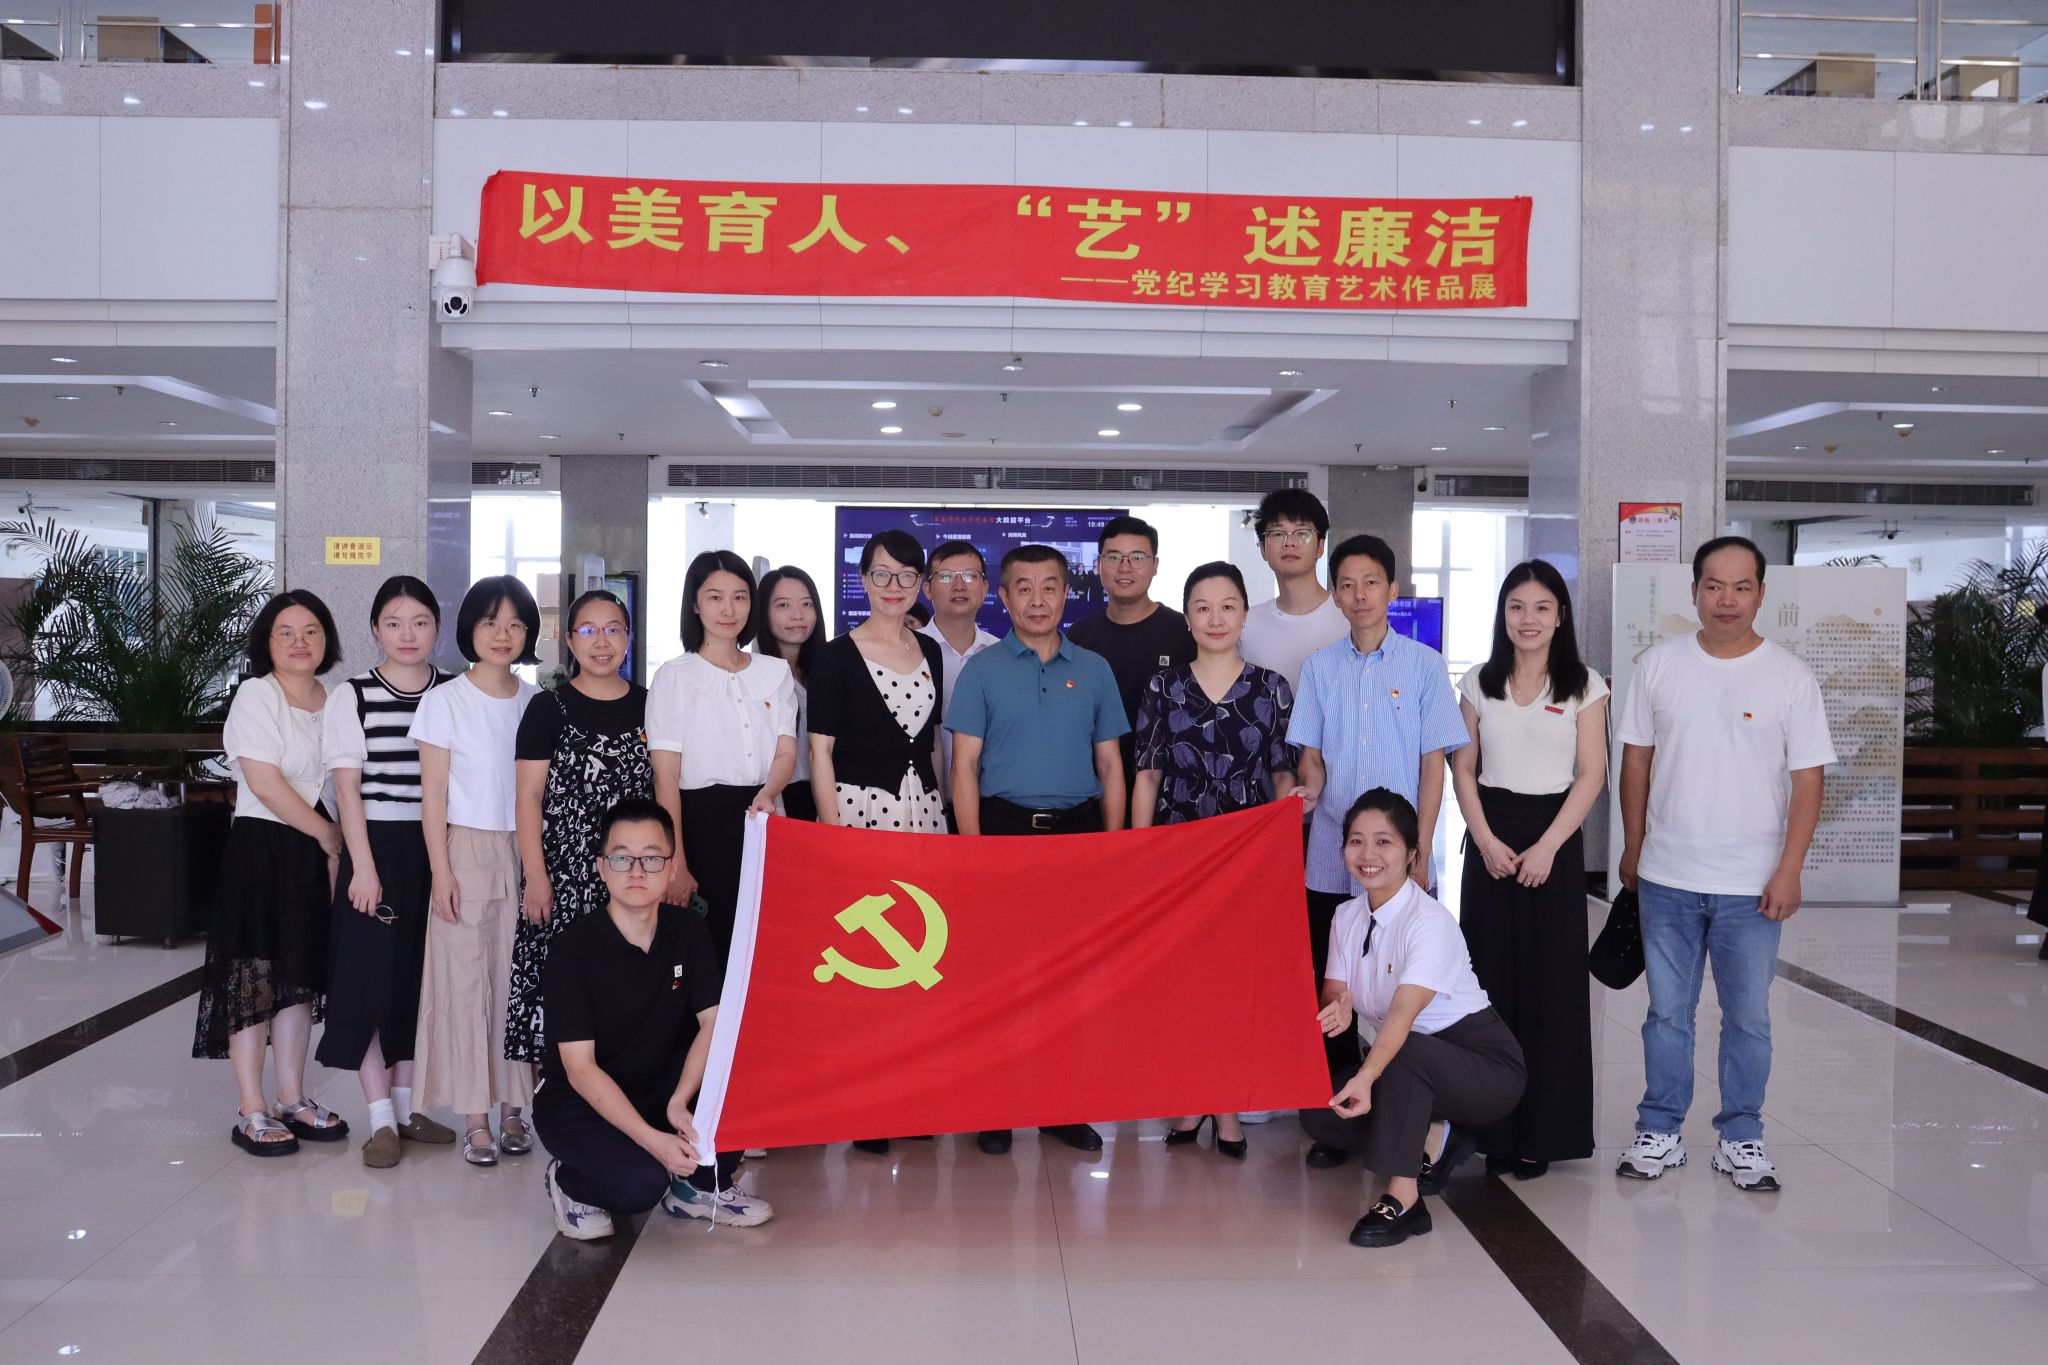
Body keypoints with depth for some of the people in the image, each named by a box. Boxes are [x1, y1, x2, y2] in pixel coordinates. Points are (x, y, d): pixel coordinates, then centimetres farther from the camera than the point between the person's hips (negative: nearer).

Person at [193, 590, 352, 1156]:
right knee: (255, 977, -2)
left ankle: (292, 1099, 21)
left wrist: (335, 849, 2)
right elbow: (265, 783, -16)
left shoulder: (333, 701, 10)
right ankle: (251, 1113, 6)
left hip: (315, 853, 6)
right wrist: (329, 834, -11)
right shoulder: (256, 695, -8)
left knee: (300, 975, 11)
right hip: (261, 847, -6)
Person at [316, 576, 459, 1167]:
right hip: (376, 847, -3)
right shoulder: (351, 696, -2)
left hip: (438, 849, 3)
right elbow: (346, 788, -5)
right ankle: (381, 1118, 7)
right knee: (370, 978, -2)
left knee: (422, 977, 9)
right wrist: (363, 868, -11)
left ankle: (406, 1105, 22)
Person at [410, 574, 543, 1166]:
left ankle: (513, 1107, 13)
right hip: (467, 850, -2)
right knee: (464, 979, -1)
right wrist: (441, 871, -8)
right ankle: (474, 1119, 6)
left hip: (525, 851, 3)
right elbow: (433, 793, -3)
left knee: (518, 978, 4)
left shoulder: (536, 702, 6)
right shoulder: (445, 701, -2)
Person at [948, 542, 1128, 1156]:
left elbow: (1110, 764, 12)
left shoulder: (1094, 669, 10)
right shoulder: (982, 670, 4)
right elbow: (965, 765, 0)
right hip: (1005, 827, -2)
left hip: (1077, 830, 2)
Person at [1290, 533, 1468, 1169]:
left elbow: (1433, 764, 1)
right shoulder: (1320, 666, 8)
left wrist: (1420, 853, -4)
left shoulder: (1424, 665, 1)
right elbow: (1311, 757, 10)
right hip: (1330, 859, 2)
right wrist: (1306, 789, -12)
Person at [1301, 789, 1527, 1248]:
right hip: (1405, 1067, 7)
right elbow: (1333, 992, -8)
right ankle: (1433, 1140, 8)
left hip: (1484, 1064, -7)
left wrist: (1366, 1078, -53)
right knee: (1318, 1114, -11)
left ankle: (1403, 1198, -30)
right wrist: (1338, 1008, -35)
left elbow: (1403, 1012, -37)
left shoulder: (1431, 922, -24)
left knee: (1405, 1052, -38)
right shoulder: (1347, 916, 0)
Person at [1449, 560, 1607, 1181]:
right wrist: (1486, 840, -7)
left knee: (1550, 985, 0)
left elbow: (1591, 775, -3)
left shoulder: (1584, 686, 2)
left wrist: (1547, 846, -12)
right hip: (1490, 840, 2)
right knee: (1491, 978, 2)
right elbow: (1463, 769, 6)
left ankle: (1542, 1132, 11)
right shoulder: (1478, 683, 7)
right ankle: (1493, 1127, 11)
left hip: (1554, 839, -1)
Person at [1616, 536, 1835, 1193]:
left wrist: (1789, 870, -10)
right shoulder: (1659, 664, 0)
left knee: (1748, 1017, 8)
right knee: (1667, 1012, 10)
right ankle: (1659, 1133, 22)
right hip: (1667, 877, 1)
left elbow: (1807, 781, -3)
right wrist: (1633, 848, 9)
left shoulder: (1790, 677, -4)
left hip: (1751, 885, -1)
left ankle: (1741, 1139, 23)